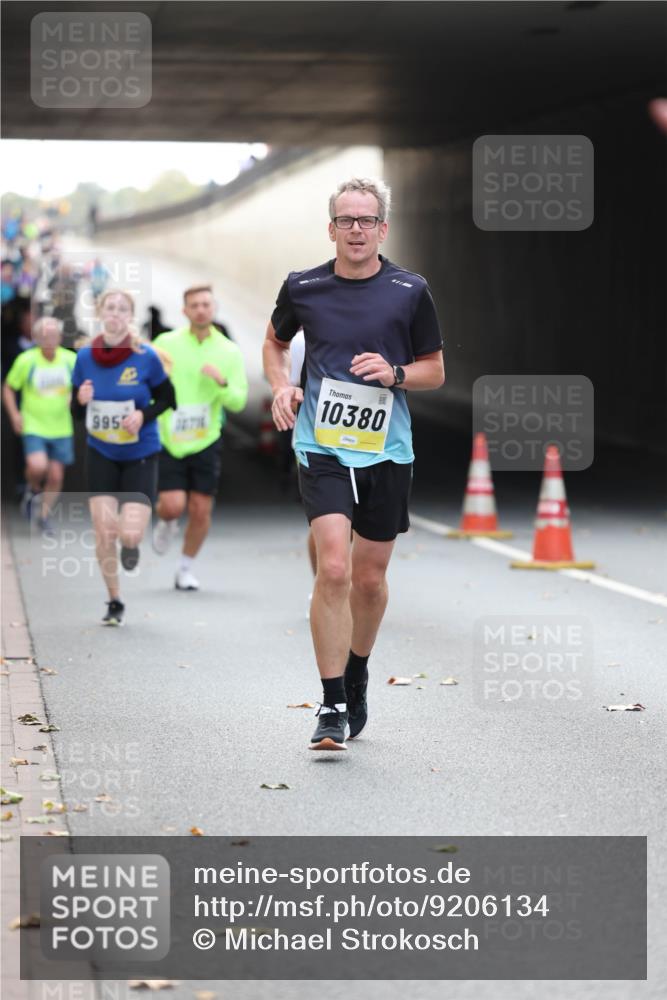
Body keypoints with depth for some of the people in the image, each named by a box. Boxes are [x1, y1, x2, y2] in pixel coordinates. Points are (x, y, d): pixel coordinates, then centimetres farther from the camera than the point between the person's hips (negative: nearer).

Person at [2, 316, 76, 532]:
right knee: (37, 466, -24)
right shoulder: (26, 360, -8)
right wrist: (14, 414, -10)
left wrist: (75, 397, -6)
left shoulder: (71, 359, -1)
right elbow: (8, 388, 2)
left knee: (56, 476, 5)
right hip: (33, 427, -3)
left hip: (61, 429, 3)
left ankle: (44, 515, 25)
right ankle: (32, 490, 11)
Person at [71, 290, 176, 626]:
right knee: (103, 532, -6)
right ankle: (114, 602, 14)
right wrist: (81, 399, -18)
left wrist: (143, 414, -18)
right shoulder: (85, 357, -4)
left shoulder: (146, 357, -11)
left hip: (140, 455, -2)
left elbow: (167, 398, 0)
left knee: (129, 535, -14)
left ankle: (131, 543, 27)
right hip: (101, 455, 2)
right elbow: (75, 407, 4)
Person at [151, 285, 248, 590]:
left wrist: (222, 382, -19)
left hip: (205, 442, 1)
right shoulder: (166, 344, -1)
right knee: (173, 506, -11)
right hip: (168, 440, -1)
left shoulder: (229, 352, 2)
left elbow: (239, 402, -1)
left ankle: (186, 568, 21)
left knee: (200, 510, 1)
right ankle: (166, 522, 27)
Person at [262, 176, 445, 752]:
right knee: (334, 569, -16)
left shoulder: (410, 291, 0)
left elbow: (435, 369, 9)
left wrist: (394, 374, -12)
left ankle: (357, 676, 37)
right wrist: (282, 387, 3)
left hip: (386, 450, 1)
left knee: (369, 578, 11)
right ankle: (333, 708, -11)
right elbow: (275, 341, 22)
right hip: (322, 448, -1)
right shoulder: (303, 288, 2)